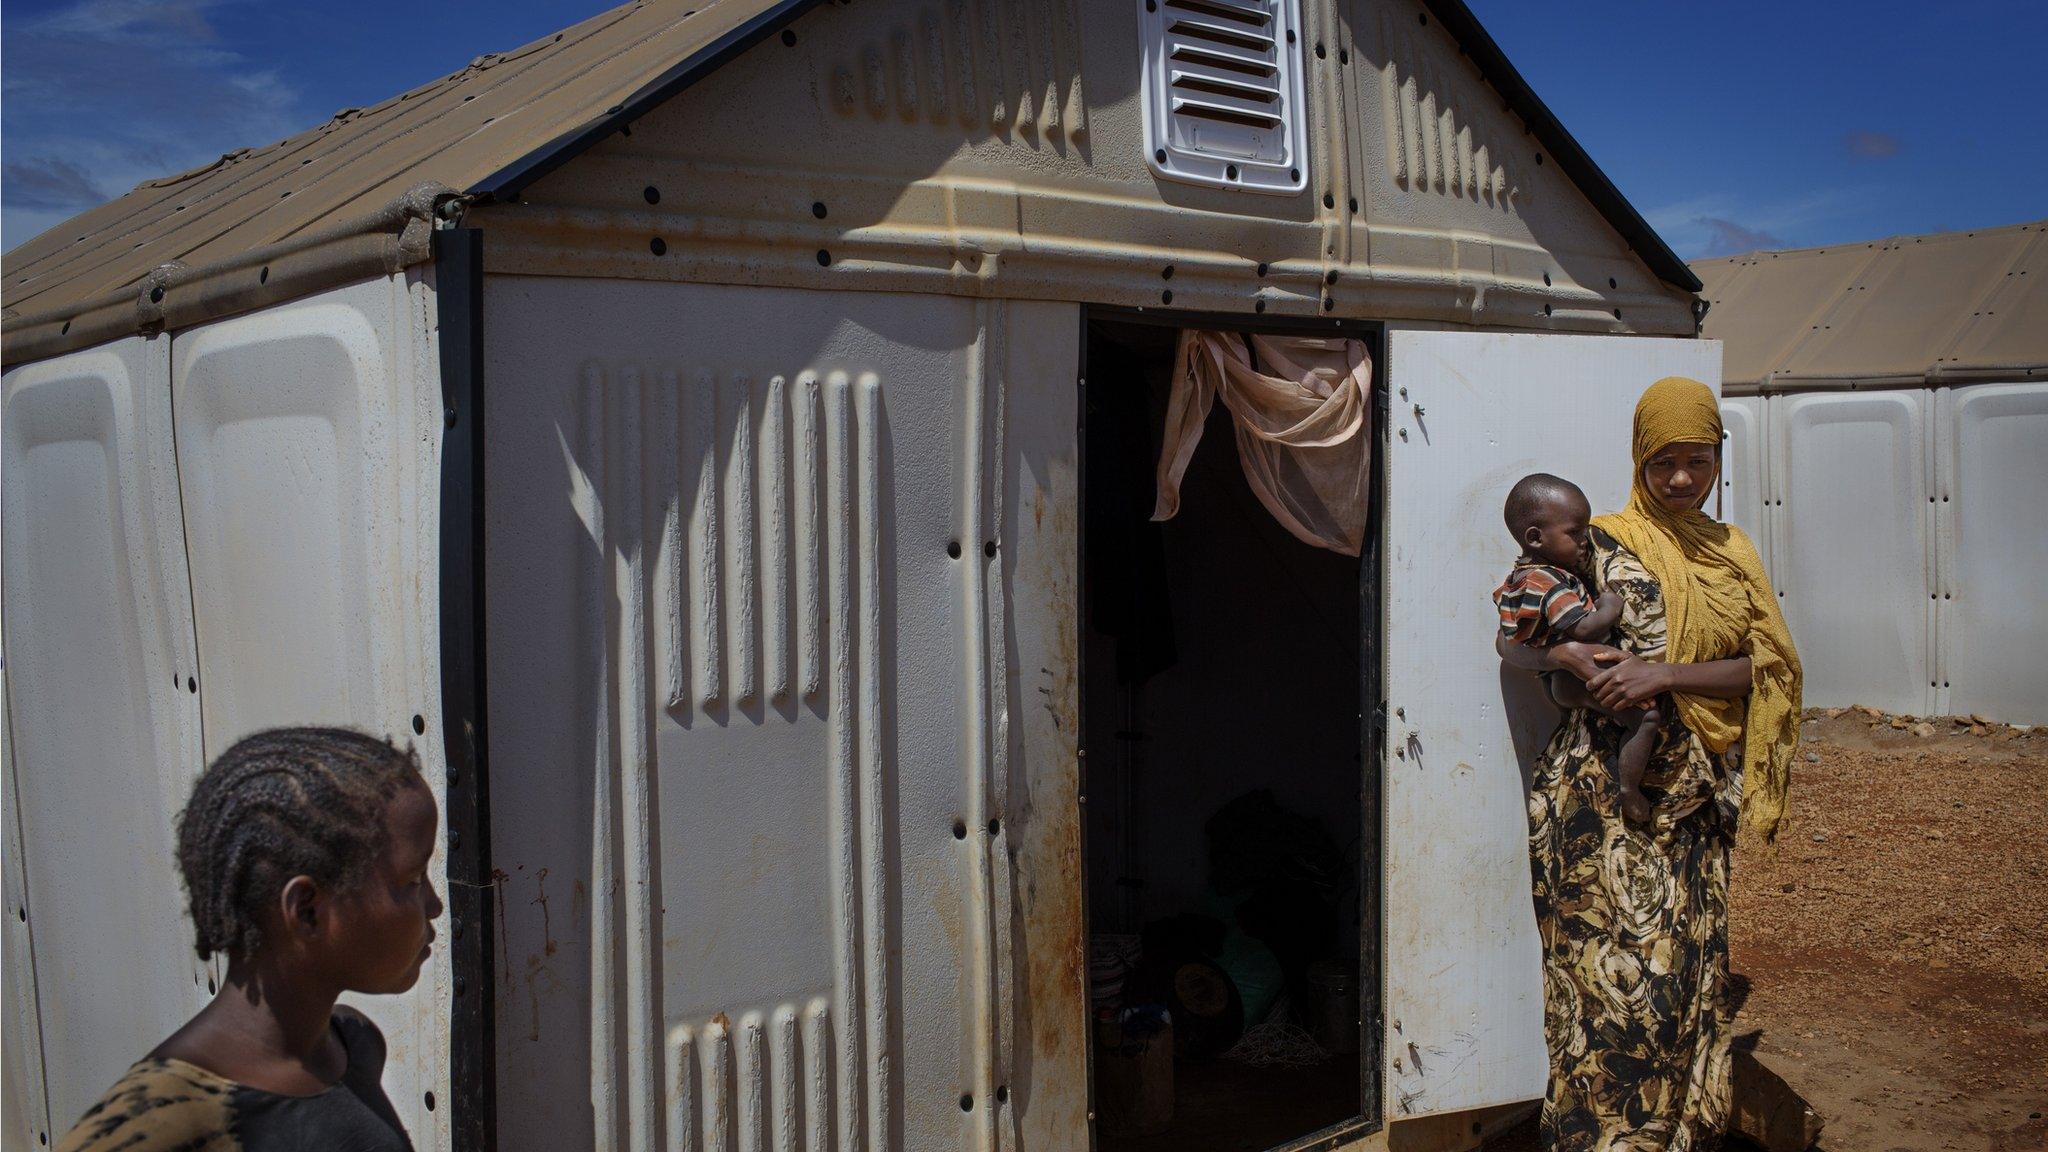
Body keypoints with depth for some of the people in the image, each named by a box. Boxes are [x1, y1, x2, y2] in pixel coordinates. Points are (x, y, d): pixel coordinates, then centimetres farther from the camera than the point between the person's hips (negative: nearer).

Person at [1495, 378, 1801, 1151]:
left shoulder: (1732, 554, 14)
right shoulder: (1603, 542, 2)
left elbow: (1766, 665, 1)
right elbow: (1510, 641, 2)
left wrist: (1664, 673, -14)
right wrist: (1563, 653, -20)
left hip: (1695, 791, 4)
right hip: (1607, 784, -4)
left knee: (1693, 972, 6)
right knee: (1621, 972, -8)